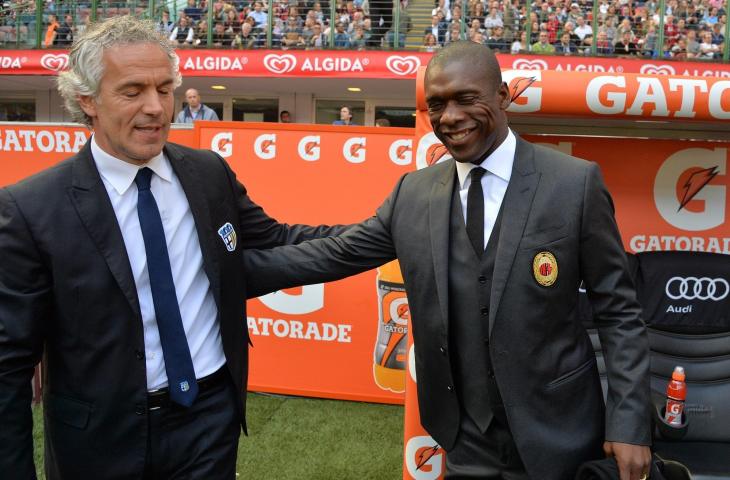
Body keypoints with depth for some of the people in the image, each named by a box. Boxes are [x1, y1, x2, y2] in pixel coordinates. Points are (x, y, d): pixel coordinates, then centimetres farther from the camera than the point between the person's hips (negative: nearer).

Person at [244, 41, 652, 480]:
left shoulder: (575, 183, -10)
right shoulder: (413, 193, 0)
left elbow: (618, 312, -7)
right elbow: (337, 255, 5)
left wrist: (629, 422, -12)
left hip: (554, 437, -3)